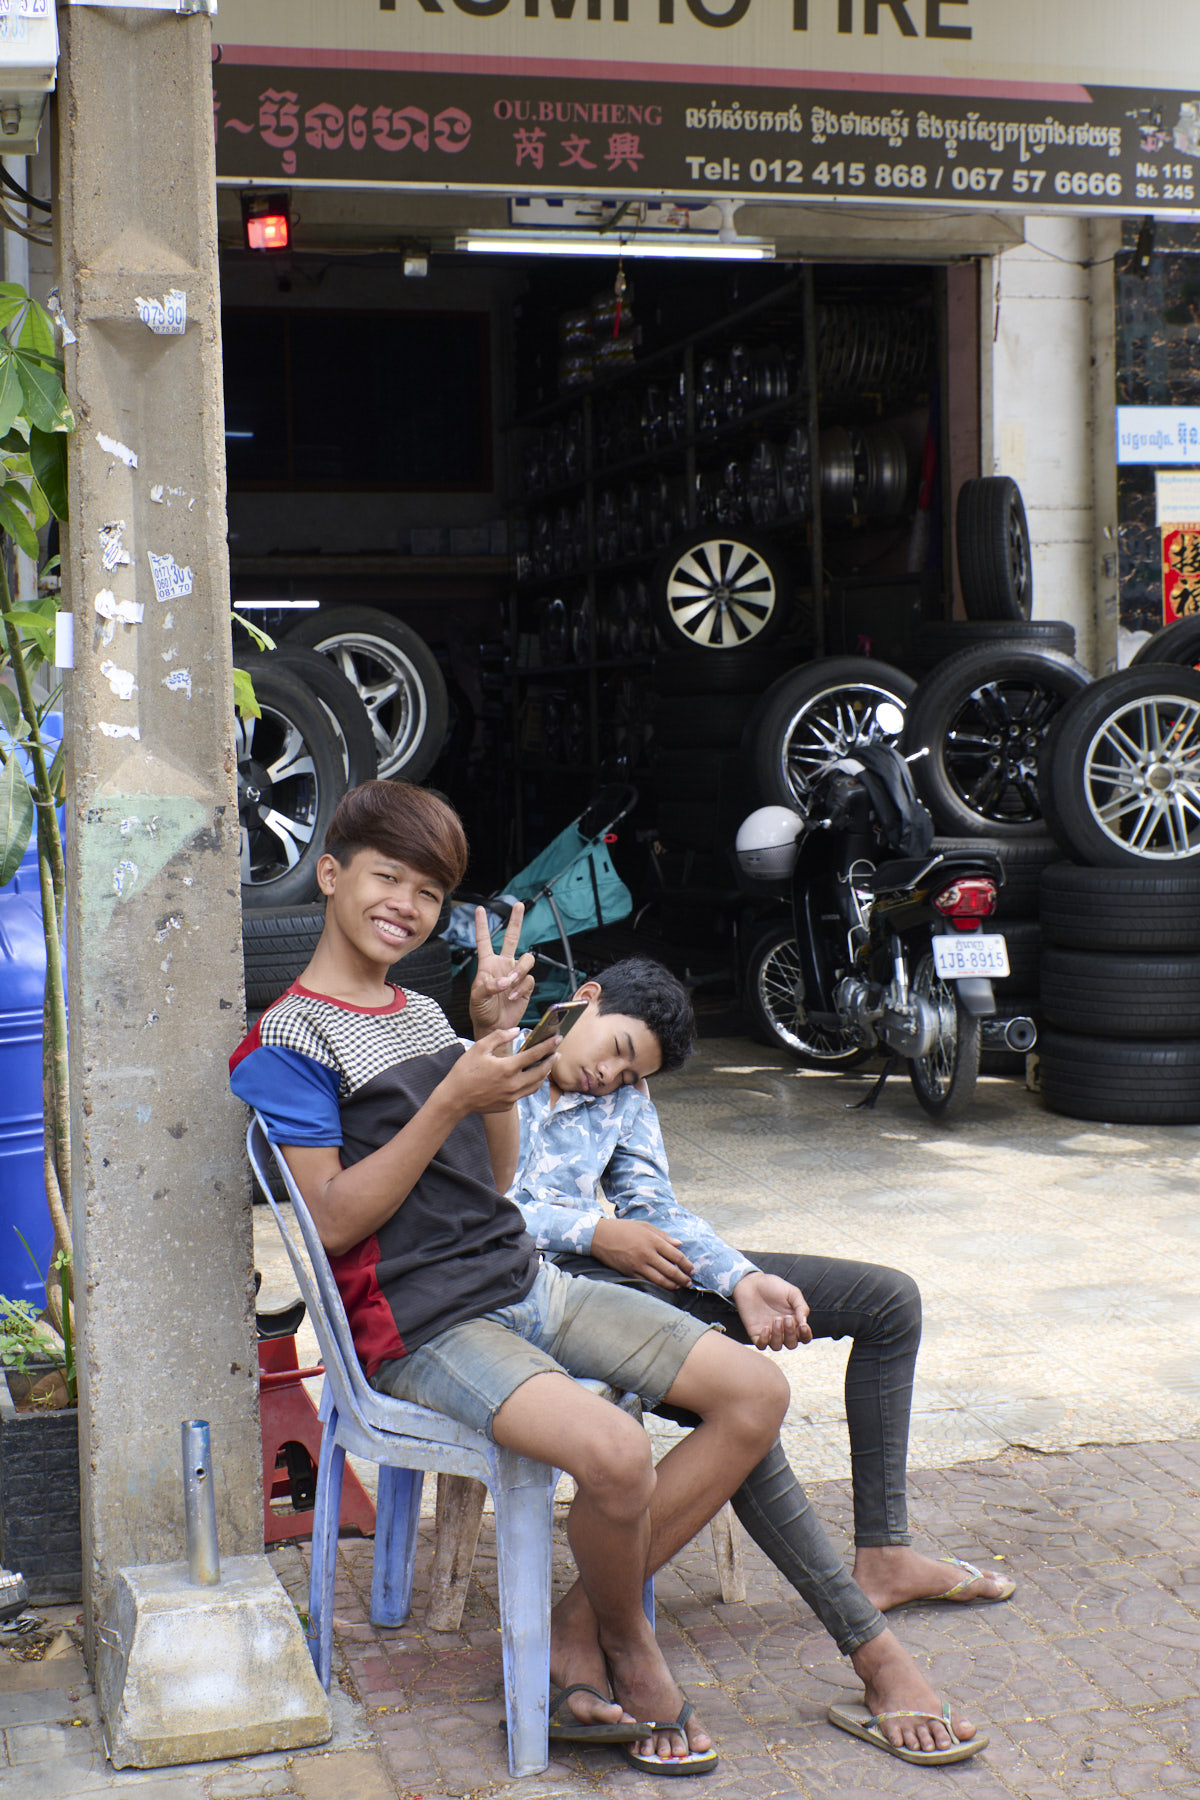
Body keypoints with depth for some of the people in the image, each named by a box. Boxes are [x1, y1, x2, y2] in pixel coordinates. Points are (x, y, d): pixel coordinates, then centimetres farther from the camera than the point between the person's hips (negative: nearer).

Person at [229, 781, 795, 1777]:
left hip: (527, 1282, 8)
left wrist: (496, 1038, 3)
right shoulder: (288, 1042, -6)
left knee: (757, 1393, -6)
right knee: (614, 1453, -33)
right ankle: (629, 1645, 1)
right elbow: (335, 1221, -14)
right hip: (422, 1323, -8)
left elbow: (493, 1176, 15)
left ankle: (578, 1629, 1)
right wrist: (452, 1098, -19)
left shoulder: (425, 1012, 17)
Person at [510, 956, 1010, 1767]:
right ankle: (875, 1653, -32)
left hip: (621, 1271, 9)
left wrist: (743, 1282, -10)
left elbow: (658, 1210, 10)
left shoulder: (624, 1095, 21)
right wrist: (597, 1234, -17)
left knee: (887, 1298, 7)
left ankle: (881, 1556, 10)